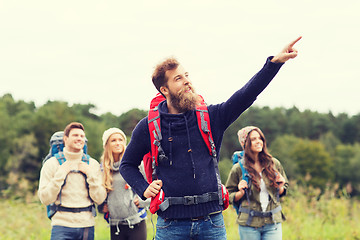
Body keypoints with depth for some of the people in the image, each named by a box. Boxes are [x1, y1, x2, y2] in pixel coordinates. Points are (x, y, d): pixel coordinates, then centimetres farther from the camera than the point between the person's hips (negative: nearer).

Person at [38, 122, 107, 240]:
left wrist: (90, 174, -6)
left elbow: (99, 199, 3)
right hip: (62, 225, -3)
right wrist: (60, 174, -10)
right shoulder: (51, 164, 2)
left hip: (87, 225, 3)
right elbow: (45, 199, -6)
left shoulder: (93, 164, 9)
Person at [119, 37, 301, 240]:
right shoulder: (148, 127, 3)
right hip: (171, 222, -1)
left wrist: (275, 62, -16)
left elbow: (245, 96, -6)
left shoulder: (211, 117, 5)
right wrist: (144, 189, -3)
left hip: (211, 222, 1)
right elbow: (127, 165, 15)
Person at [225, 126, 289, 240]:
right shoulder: (238, 169, -2)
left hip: (273, 222, 2)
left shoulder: (274, 164, 7)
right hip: (249, 225, -2)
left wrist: (280, 188, -2)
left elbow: (282, 191, 20)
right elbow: (229, 196, 5)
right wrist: (241, 193, -14)